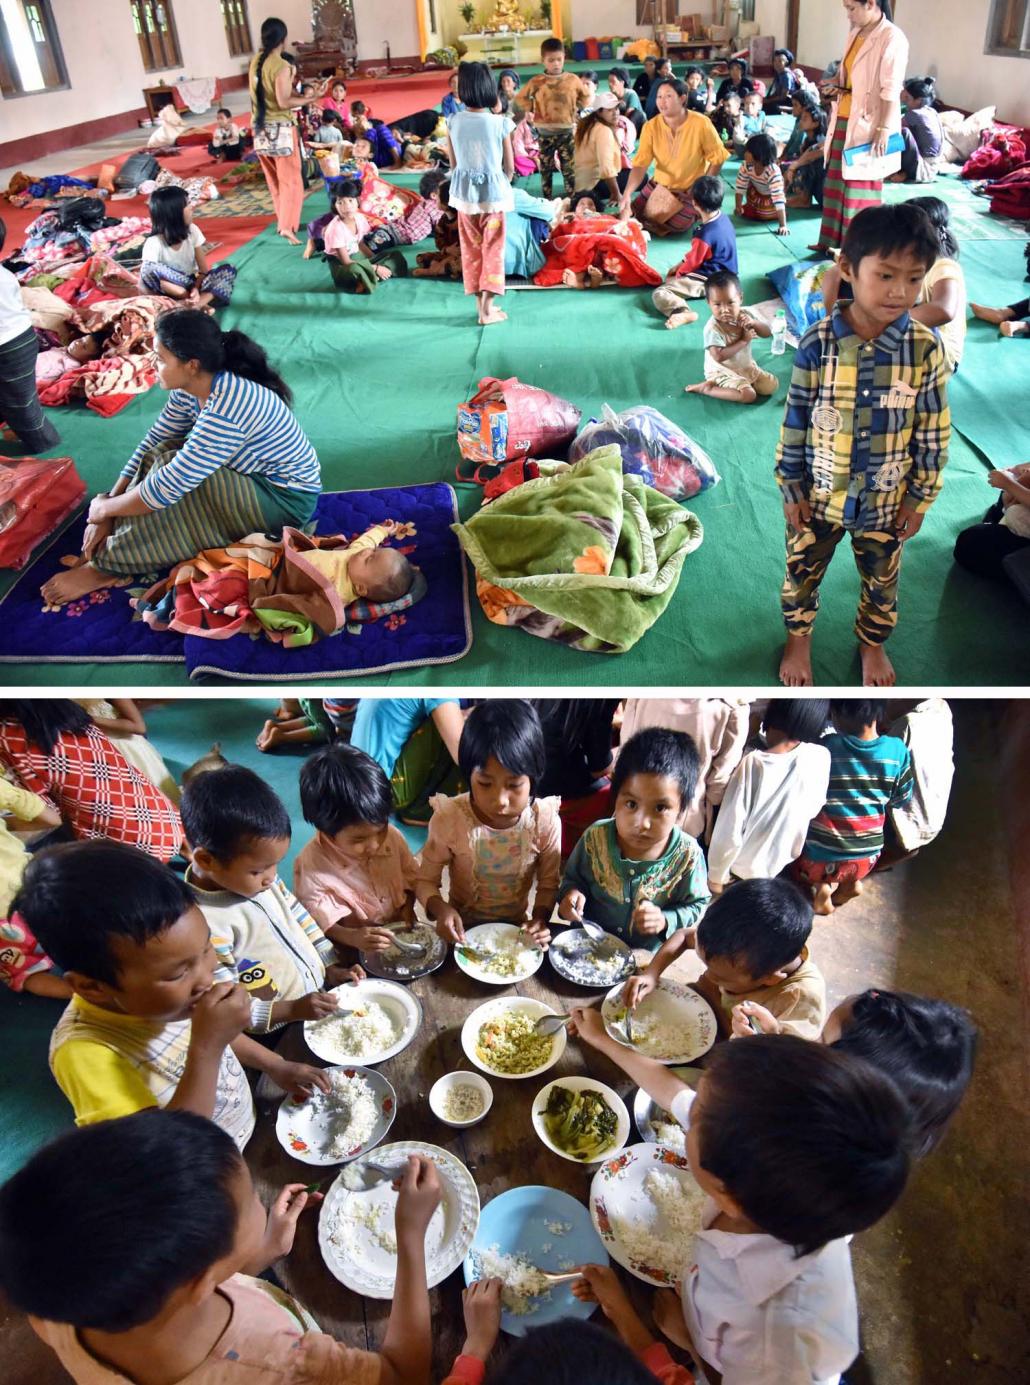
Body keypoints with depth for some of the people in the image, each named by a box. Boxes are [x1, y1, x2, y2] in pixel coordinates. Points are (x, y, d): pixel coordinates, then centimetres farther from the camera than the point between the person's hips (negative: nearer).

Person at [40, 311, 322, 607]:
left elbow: (168, 488, -32)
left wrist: (105, 509, -15)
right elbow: (153, 443, 1)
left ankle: (106, 565, -8)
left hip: (286, 500, -9)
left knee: (170, 471, -22)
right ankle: (110, 548, -6)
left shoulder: (226, 410, -34)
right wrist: (109, 508, -5)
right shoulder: (191, 387, -6)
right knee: (161, 458, -8)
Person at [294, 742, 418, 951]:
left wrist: (407, 911, -5)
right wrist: (353, 937, -32)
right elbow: (319, 924, -15)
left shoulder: (391, 837, -5)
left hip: (401, 940, 3)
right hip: (352, 954, -3)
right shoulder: (312, 866, -17)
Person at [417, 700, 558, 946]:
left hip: (517, 928, 1)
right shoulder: (449, 818, -18)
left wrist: (540, 919, -21)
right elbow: (426, 880, -7)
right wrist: (441, 909, -27)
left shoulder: (545, 821, -15)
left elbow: (548, 884, -2)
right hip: (463, 929, -1)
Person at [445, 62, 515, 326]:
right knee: (492, 249, 6)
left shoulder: (453, 122, -6)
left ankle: (481, 304, 18)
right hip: (493, 191, -3)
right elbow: (509, 166, -4)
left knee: (471, 249, 13)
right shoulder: (500, 123, -13)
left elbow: (453, 163, 3)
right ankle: (487, 309, 3)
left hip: (464, 191, 3)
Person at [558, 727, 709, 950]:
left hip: (647, 958, 0)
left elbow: (696, 906, -1)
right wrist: (571, 893, -16)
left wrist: (666, 921, -18)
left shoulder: (687, 855, -15)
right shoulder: (595, 838, -12)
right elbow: (573, 878, 5)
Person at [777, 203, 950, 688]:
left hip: (886, 501, 1)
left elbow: (933, 433, -5)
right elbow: (794, 422, -8)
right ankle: (798, 639, 47)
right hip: (817, 496, -1)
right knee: (802, 573, 19)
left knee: (881, 582, 21)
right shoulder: (818, 343, -17)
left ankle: (873, 644, 49)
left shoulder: (926, 348, -15)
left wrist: (920, 498, -1)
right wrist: (791, 489, -4)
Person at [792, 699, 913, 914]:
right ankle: (850, 882, 18)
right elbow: (901, 801, 1)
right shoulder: (898, 751, -13)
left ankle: (822, 885, 12)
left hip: (822, 856, -3)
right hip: (867, 855, 3)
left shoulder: (826, 749, -23)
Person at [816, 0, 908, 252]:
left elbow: (891, 90, -19)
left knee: (860, 187, -1)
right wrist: (836, 84, 3)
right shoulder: (855, 33, 10)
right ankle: (833, 241, 24)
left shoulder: (892, 38, -15)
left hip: (868, 124, -8)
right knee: (837, 182, 13)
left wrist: (883, 130, -24)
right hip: (844, 120, 8)